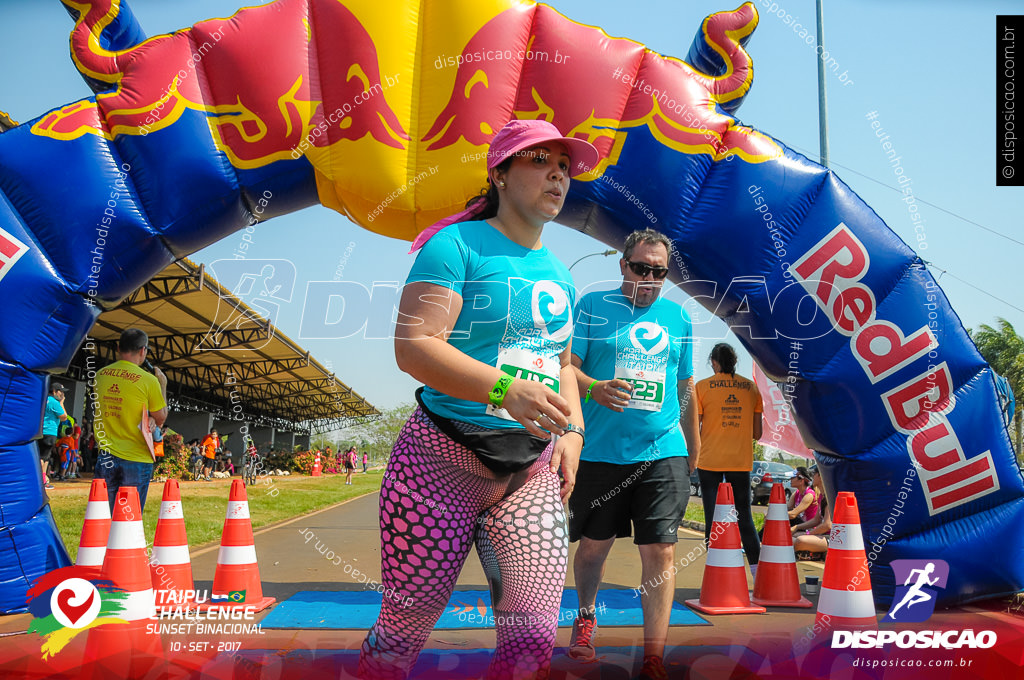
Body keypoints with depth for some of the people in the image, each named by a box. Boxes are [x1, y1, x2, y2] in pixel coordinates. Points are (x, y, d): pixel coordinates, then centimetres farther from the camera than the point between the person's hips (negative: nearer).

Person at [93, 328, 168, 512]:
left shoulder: (101, 375, 4)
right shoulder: (148, 380, -11)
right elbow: (161, 419, 0)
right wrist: (163, 385, 10)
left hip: (106, 457, 4)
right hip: (136, 460, -4)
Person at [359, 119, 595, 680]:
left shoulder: (557, 272, 15)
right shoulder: (458, 244, -6)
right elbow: (413, 345, -17)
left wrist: (572, 429, 8)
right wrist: (506, 389, -29)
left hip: (532, 471, 6)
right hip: (443, 463, -5)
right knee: (403, 631, 3)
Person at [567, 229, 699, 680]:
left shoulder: (677, 316, 13)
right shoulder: (593, 306, 2)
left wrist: (694, 448, 21)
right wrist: (594, 388, -24)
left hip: (664, 453, 2)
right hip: (601, 452, -1)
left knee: (661, 551, -5)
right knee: (594, 544, 10)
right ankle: (585, 616, 39)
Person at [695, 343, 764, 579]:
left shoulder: (703, 387, -3)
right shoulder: (750, 387, 6)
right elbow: (757, 433, 7)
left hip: (710, 461, -3)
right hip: (741, 462, 3)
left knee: (712, 518, 2)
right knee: (744, 517, 11)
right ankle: (757, 570, 8)